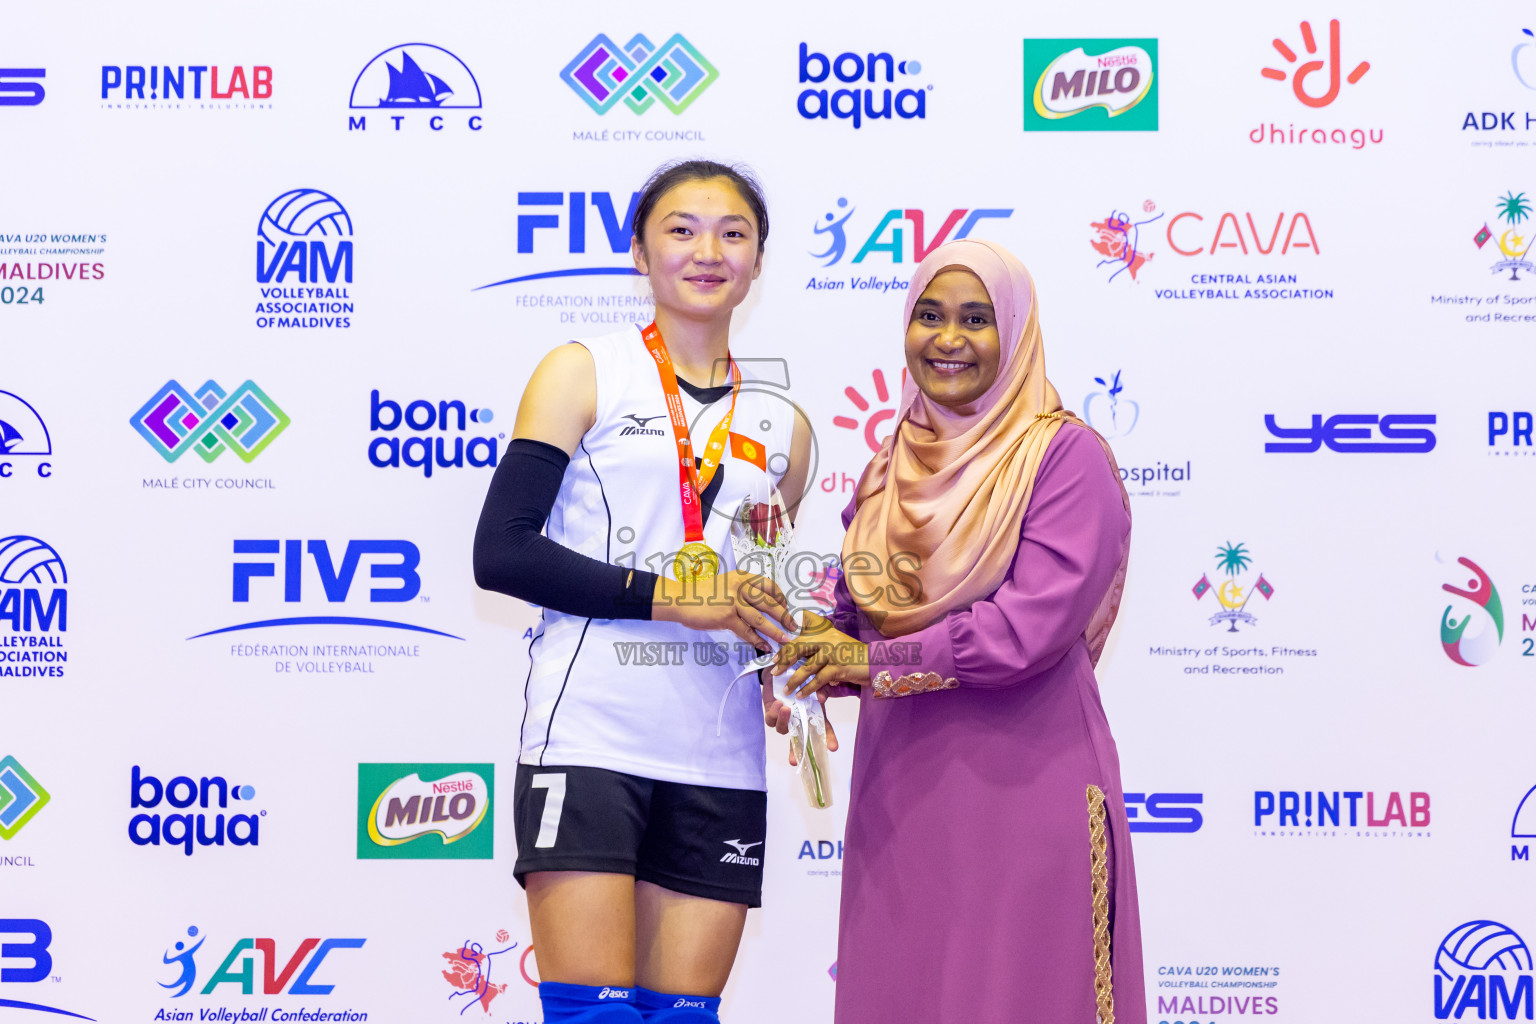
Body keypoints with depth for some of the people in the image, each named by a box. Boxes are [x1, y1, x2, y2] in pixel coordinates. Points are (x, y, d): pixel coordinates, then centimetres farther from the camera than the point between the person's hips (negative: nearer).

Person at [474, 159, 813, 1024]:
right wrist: (667, 595, -13)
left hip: (720, 757, 4)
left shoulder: (782, 427, 17)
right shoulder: (584, 375, 3)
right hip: (591, 734, -4)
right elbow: (501, 553, -7)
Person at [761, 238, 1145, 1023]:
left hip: (1022, 786, -6)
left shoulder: (1065, 455, -7)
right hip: (899, 792, 6)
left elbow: (1029, 631, -17)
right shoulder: (892, 470, 13)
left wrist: (877, 661, -9)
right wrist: (814, 658, -5)